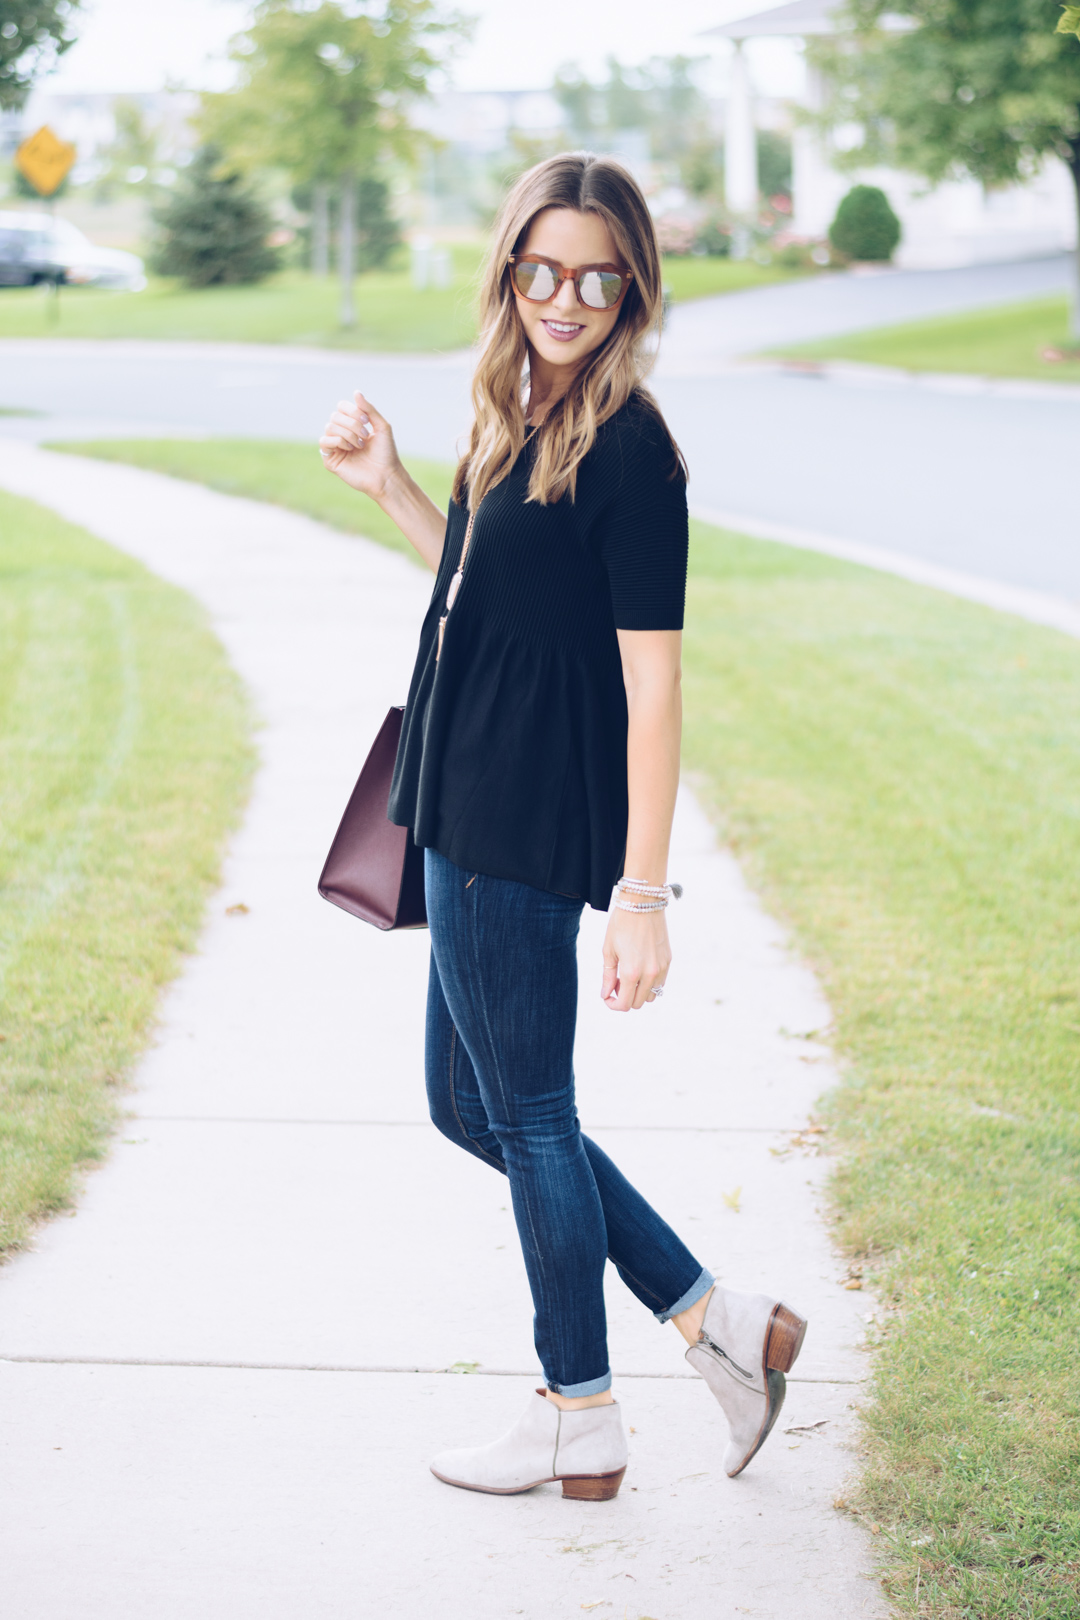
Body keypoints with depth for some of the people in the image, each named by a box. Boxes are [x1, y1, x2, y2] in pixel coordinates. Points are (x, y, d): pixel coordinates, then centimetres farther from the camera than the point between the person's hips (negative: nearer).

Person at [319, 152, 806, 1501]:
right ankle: (718, 1321, 24)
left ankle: (579, 1423, 21)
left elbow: (653, 683, -19)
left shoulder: (627, 447, -16)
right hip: (472, 820, 10)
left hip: (534, 833, -10)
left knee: (527, 1114, 4)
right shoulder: (519, 416, 10)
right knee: (468, 1105, 17)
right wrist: (388, 487, 15)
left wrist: (643, 894, -21)